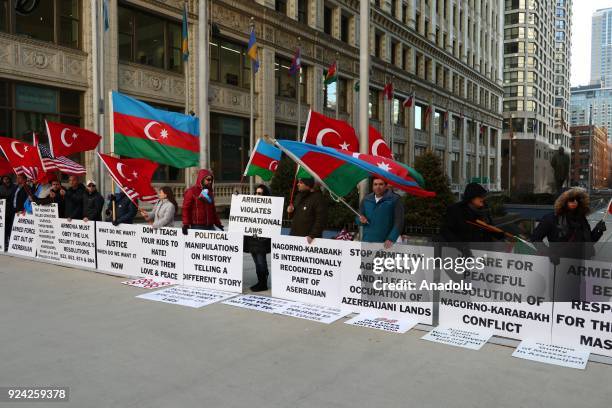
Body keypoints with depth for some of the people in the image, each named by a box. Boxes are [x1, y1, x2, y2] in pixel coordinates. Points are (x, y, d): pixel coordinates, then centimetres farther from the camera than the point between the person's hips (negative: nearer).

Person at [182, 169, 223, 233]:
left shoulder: (210, 192, 17)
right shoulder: (191, 191, -2)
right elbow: (186, 209, -5)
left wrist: (218, 223, 20)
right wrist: (186, 224, -12)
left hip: (210, 226, 6)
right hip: (197, 227, -6)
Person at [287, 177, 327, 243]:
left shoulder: (318, 198, -12)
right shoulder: (299, 196, 15)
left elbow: (321, 220, -18)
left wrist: (312, 235, -22)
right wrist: (291, 211, 5)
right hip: (294, 235, 8)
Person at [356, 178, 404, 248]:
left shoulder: (395, 199, -3)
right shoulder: (366, 199, 12)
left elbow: (399, 222, -7)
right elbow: (358, 219, 18)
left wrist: (391, 239, -17)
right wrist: (360, 220, -5)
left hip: (385, 243, -4)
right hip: (366, 242, 4)